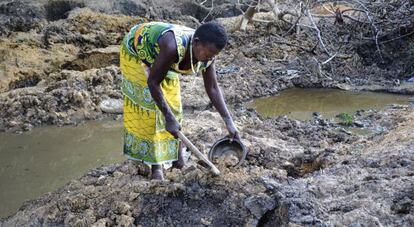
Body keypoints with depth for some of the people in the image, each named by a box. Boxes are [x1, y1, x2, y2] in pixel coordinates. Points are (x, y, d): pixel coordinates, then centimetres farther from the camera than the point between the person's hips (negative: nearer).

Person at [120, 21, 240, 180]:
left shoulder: (207, 53, -23)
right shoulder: (173, 48, -43)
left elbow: (213, 88, -13)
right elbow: (153, 82, -34)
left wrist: (229, 122, -17)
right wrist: (169, 118, -34)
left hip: (158, 56, 6)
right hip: (136, 52, -6)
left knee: (171, 102, 3)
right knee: (148, 104, -9)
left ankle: (177, 155, 15)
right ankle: (156, 164, -2)